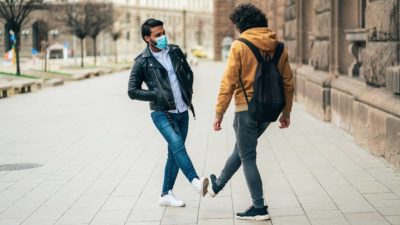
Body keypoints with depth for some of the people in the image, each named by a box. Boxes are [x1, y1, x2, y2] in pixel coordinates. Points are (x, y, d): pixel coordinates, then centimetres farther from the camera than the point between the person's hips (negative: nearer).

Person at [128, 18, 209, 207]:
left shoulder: (175, 51, 6)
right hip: (162, 113, -5)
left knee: (174, 152, 7)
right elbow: (132, 91, -4)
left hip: (182, 112, 5)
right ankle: (196, 182, -34)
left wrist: (188, 93, 7)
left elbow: (188, 73, 21)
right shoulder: (142, 62, -7)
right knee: (177, 144, -26)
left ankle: (166, 194, 16)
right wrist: (157, 95, -12)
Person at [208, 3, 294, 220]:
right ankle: (217, 185, 43)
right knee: (241, 148, 24)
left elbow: (228, 83, -13)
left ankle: (259, 208, 7)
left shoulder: (239, 46, -11)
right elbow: (288, 82, 7)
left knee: (248, 158, 6)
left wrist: (219, 113, -7)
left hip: (246, 109, -6)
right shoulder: (278, 47, 4)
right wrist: (286, 112, 17)